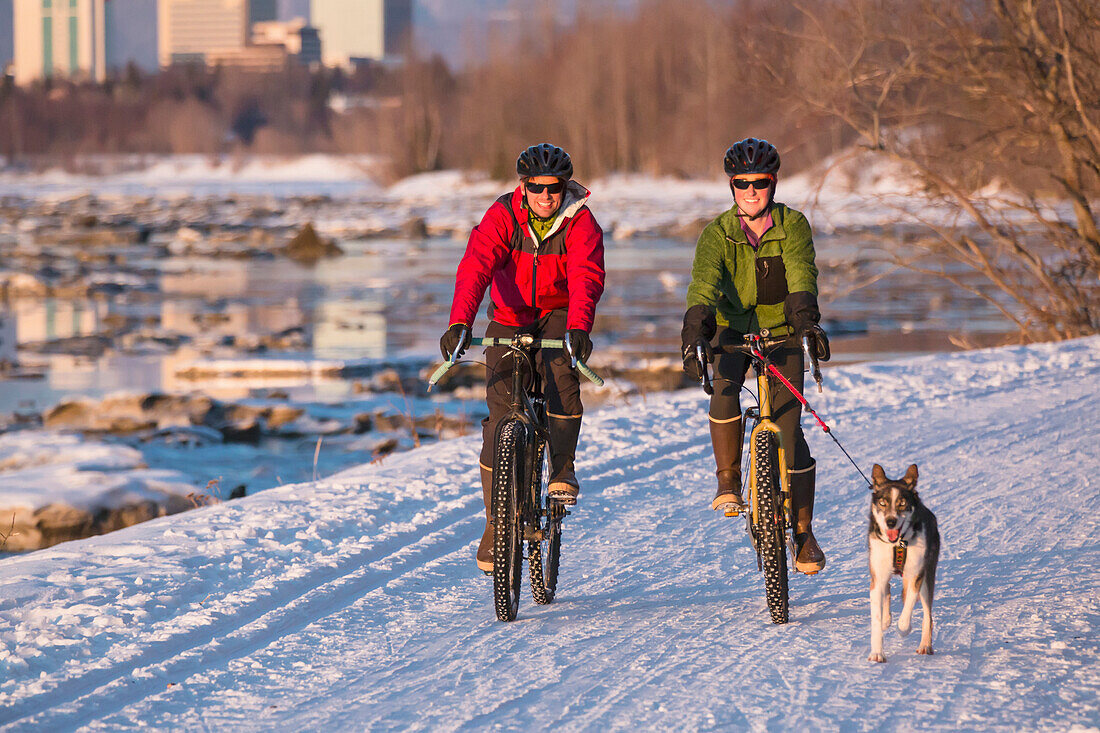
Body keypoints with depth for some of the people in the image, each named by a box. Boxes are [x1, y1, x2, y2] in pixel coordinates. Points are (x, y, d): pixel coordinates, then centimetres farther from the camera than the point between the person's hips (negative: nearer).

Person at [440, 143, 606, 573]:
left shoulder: (581, 223, -16)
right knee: (500, 413, -11)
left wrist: (578, 327, -51)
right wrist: (460, 322, -45)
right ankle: (497, 520, 0)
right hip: (510, 319, 1)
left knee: (561, 368, -34)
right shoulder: (502, 217, -15)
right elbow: (475, 268, -28)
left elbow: (586, 277, -31)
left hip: (558, 315, -1)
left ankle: (562, 469, -18)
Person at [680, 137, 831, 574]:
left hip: (781, 331, 0)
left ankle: (803, 532, 5)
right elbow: (705, 279, -28)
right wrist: (695, 326, -46)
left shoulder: (792, 225, -13)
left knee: (788, 430, -7)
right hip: (733, 330, 0)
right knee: (724, 393, -31)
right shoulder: (718, 233, -12)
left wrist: (805, 314, -50)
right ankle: (728, 483, -11)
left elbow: (801, 272, -30)